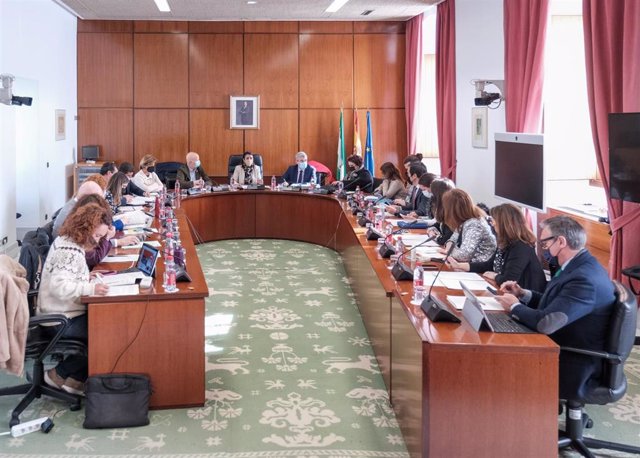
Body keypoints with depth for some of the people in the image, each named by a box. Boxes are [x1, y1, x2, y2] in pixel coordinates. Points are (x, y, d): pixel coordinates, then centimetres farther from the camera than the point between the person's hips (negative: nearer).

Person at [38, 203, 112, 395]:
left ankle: (74, 377, 7)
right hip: (62, 320, -10)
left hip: (61, 311, 10)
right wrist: (91, 288, -36)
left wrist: (88, 278, 6)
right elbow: (59, 286, -31)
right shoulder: (69, 251, -23)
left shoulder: (66, 241, 9)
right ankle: (60, 374, 1)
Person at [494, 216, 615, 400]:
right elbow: (555, 303, 16)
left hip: (573, 366, -9)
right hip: (563, 349, 9)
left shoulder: (584, 279, -29)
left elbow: (546, 322, -34)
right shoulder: (580, 266, 3)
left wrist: (514, 306, -16)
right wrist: (523, 294, 3)